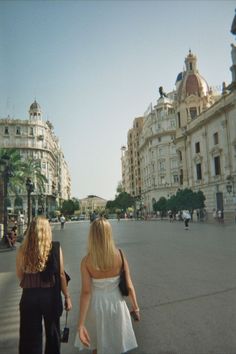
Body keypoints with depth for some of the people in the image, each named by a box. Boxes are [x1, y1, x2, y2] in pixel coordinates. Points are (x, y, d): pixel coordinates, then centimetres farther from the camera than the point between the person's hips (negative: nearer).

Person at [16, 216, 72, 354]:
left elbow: (20, 275, 2)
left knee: (30, 336, 18)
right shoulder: (55, 248, -14)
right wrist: (67, 297, 1)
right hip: (51, 296, 0)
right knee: (53, 333, 23)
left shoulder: (23, 250, -9)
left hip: (29, 297, 1)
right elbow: (61, 274, -9)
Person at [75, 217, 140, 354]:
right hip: (115, 302, 0)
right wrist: (136, 308, 3)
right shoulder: (119, 256, -16)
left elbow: (86, 292, -20)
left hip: (96, 305, 0)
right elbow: (129, 286, -11)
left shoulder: (86, 261, -18)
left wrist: (81, 325, -16)